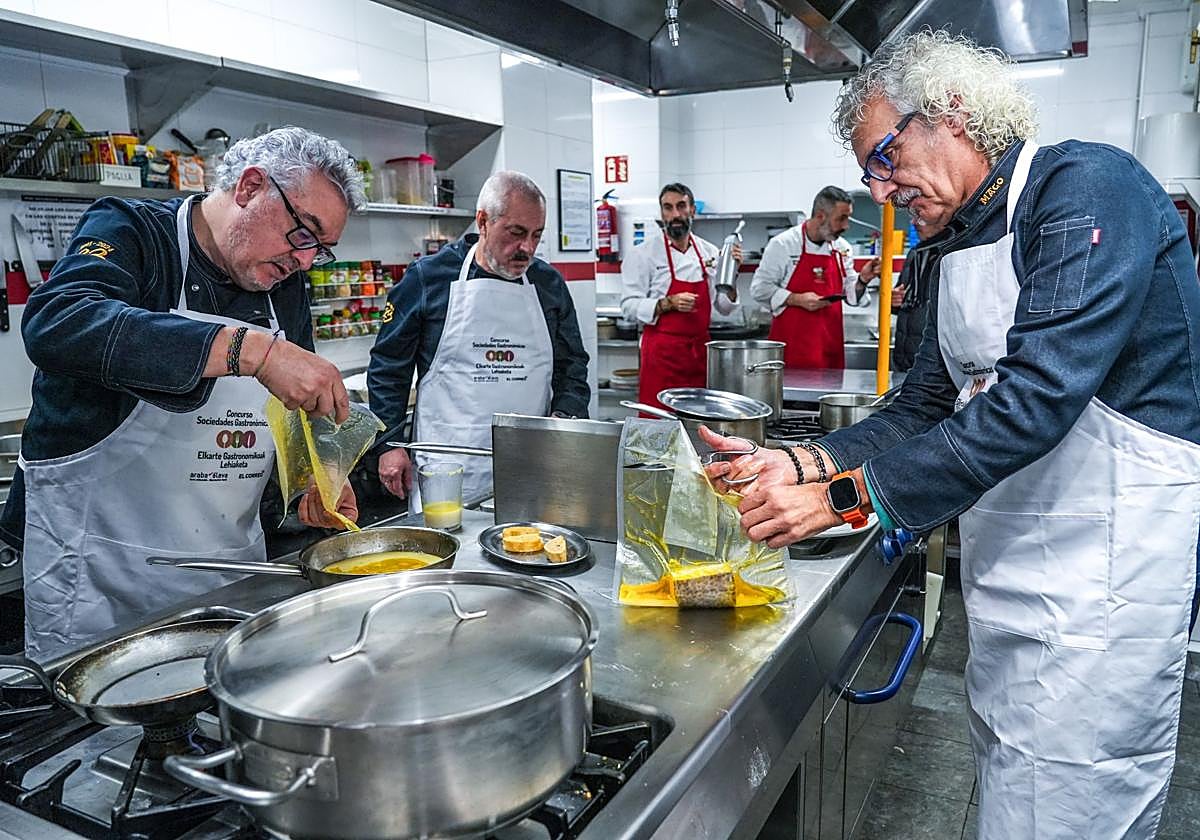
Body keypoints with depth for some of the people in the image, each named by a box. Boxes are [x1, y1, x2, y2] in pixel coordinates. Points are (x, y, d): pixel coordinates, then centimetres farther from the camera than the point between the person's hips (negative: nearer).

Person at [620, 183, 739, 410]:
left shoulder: (710, 252, 10)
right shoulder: (644, 253, -4)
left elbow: (724, 308, 14)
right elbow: (629, 307, -9)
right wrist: (669, 303, -21)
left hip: (700, 350, 4)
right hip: (662, 353, -4)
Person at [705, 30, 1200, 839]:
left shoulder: (1090, 189, -15)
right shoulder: (960, 246, 12)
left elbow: (1037, 395, -27)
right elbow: (926, 408, 11)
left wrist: (845, 496, -25)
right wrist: (802, 463, -3)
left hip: (1099, 582, -8)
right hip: (1009, 580, 8)